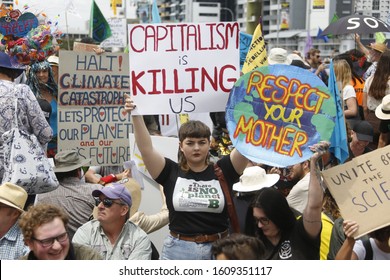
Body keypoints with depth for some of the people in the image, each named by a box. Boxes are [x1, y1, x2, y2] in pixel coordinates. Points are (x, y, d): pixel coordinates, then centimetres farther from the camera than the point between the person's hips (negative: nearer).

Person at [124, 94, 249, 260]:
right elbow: (146, 149, -9)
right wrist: (136, 116, -19)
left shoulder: (221, 171, 1)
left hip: (218, 250, 0)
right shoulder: (171, 172, 1)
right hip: (178, 250, 0)